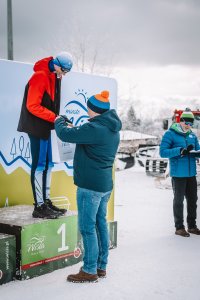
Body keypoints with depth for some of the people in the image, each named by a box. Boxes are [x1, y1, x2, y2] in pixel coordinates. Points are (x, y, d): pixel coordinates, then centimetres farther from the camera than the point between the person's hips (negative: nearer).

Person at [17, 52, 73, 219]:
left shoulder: (54, 77, 11)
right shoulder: (40, 76, -16)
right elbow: (32, 106, -20)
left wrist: (57, 117, 4)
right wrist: (54, 118, -19)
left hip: (46, 127, 9)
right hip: (36, 127, -9)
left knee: (48, 164, 12)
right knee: (39, 165, -6)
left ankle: (46, 201, 21)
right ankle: (39, 207, 0)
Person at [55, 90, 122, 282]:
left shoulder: (94, 128, -20)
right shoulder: (113, 129, 11)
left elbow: (65, 135, -18)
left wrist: (59, 122, 2)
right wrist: (74, 129, 20)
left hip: (90, 186, -10)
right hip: (105, 185, 10)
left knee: (87, 227, -2)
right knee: (100, 223, 15)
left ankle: (90, 270, 4)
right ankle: (101, 266, 23)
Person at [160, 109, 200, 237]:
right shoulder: (170, 134, -7)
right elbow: (163, 152, -13)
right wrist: (180, 151, -24)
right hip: (178, 173, -6)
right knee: (179, 200, 2)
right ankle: (179, 227, 12)